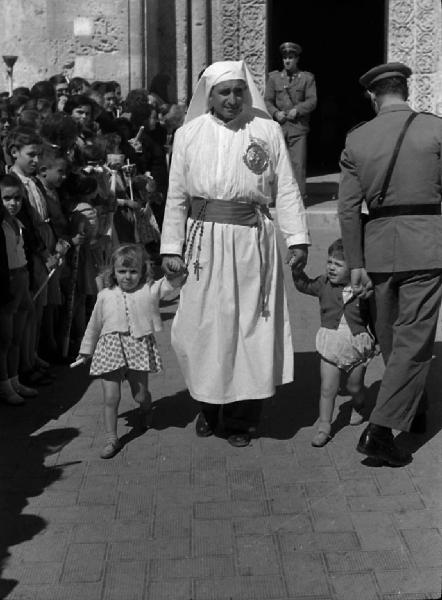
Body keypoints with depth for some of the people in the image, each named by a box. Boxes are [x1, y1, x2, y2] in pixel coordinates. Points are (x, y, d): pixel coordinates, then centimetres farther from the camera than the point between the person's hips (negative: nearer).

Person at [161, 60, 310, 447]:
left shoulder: (267, 131, 5)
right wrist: (171, 248, 2)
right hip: (204, 241, 0)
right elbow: (175, 196, 7)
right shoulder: (188, 135, 6)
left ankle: (241, 418, 14)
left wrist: (297, 238, -2)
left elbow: (287, 190, 5)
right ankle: (208, 405, 23)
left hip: (252, 241, 0)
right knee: (204, 325, 3)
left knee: (250, 325, 3)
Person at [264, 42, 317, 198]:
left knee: (298, 163, -7)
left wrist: (297, 110, -13)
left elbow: (312, 101, 2)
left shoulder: (307, 78, 10)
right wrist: (276, 113, -8)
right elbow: (267, 101, 11)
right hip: (279, 126, 2)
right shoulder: (274, 77, 15)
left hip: (298, 126, -2)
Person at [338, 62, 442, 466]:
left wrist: (356, 265, 5)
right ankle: (380, 429, -8)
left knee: (391, 338, 19)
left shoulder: (357, 140, 4)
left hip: (379, 247, 3)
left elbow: (348, 209, 1)